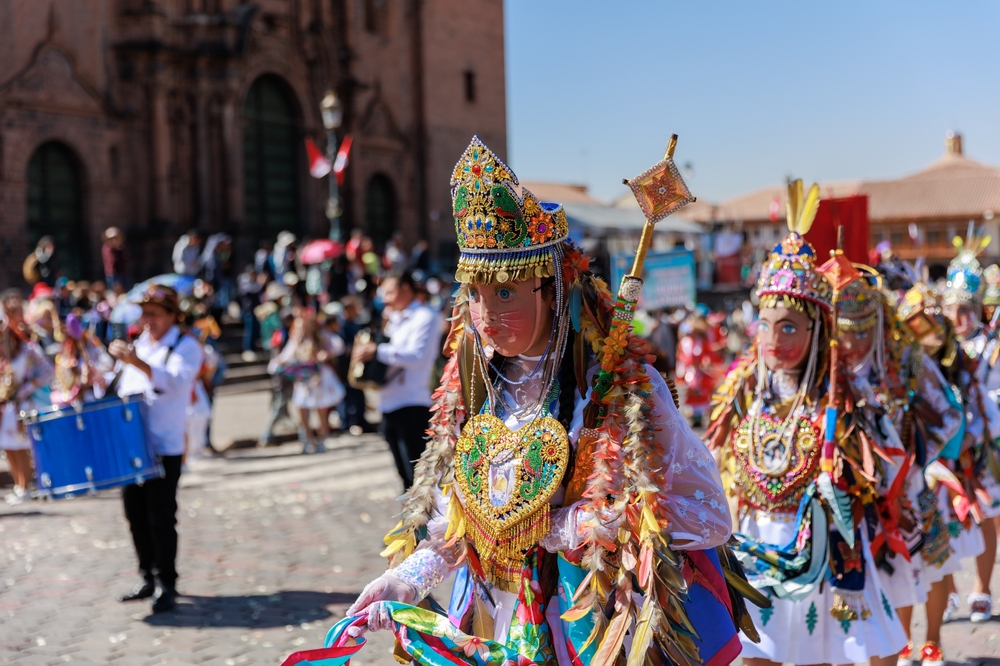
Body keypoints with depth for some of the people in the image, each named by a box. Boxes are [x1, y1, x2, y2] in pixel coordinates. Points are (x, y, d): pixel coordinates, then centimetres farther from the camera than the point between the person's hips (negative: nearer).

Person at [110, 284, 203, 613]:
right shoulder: (138, 345, 16)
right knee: (136, 515, 9)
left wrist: (137, 362, -36)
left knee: (161, 518, -6)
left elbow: (175, 381, -24)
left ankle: (167, 585, 3)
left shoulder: (186, 347, -5)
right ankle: (148, 578, 21)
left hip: (164, 447, -7)